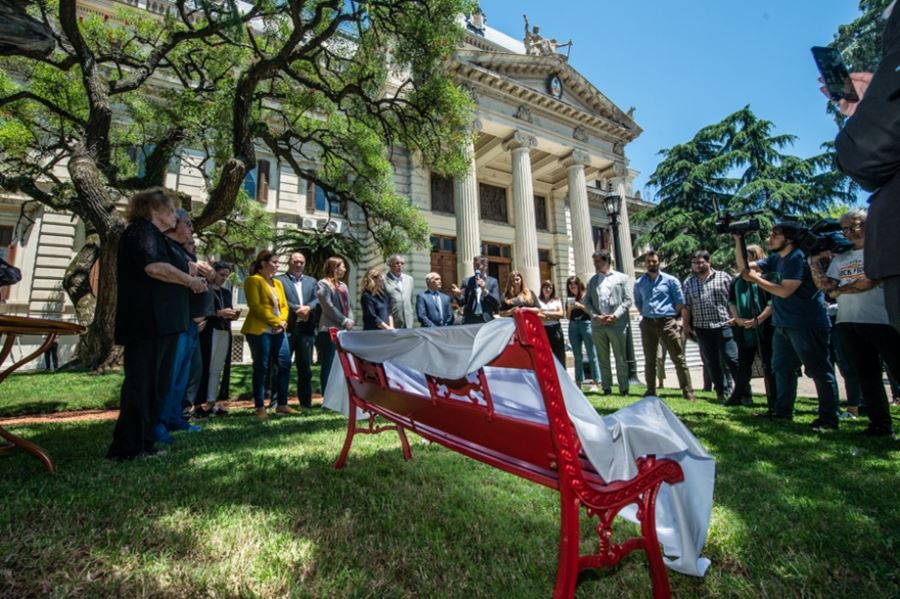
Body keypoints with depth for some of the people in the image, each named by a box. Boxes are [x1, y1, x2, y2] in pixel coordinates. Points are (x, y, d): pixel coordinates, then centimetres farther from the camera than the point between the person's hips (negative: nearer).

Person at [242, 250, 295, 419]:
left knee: (285, 364, 3)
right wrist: (275, 321, -13)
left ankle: (282, 404, 12)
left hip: (279, 330, 7)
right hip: (260, 330, -7)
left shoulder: (278, 283, 19)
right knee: (261, 367, -1)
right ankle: (260, 407, 7)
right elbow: (255, 306, -13)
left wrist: (283, 321, -2)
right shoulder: (253, 280, -3)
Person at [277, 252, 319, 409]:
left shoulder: (312, 281, 18)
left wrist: (308, 308, -13)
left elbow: (317, 300, 6)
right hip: (286, 328, -3)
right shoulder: (279, 280, 5)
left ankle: (306, 401, 16)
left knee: (306, 367, 8)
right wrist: (297, 310, -14)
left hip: (306, 329, 4)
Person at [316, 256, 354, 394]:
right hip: (330, 330, -7)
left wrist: (350, 320, 0)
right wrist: (344, 321, -10)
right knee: (329, 365, -2)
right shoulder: (323, 284, -5)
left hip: (343, 330, 7)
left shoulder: (342, 285, 17)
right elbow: (328, 307, -12)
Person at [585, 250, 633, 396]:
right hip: (597, 325, 3)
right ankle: (607, 388, 16)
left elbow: (628, 300, -1)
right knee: (603, 359, 8)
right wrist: (595, 316, -7)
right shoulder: (592, 280, 12)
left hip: (617, 324, -3)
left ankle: (624, 388, 13)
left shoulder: (622, 278, 4)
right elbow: (587, 301, 9)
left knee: (620, 358, 3)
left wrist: (615, 315, -12)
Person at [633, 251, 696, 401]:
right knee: (649, 360, 9)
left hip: (667, 322, -2)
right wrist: (647, 315, 8)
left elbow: (680, 301, 3)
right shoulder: (639, 283, 10)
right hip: (648, 323, 3)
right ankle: (651, 391, 18)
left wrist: (672, 316, 0)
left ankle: (688, 391, 5)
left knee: (679, 358, -2)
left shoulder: (670, 280, 3)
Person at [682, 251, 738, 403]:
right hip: (702, 329, 3)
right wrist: (686, 325, 5)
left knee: (732, 359, -3)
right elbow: (686, 306, 9)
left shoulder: (724, 277, 3)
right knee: (712, 362, 9)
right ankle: (722, 392, 20)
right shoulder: (688, 283, 9)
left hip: (724, 325, -3)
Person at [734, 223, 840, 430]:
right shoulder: (775, 258, 10)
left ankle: (829, 418, 7)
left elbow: (785, 291, -21)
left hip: (807, 324, -9)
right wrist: (738, 241, 2)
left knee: (819, 370, -1)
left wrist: (754, 278, -15)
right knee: (781, 367, 15)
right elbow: (744, 266, 11)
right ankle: (783, 411, 25)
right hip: (784, 324, 9)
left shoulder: (798, 258, -15)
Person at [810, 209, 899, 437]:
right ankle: (880, 423, 17)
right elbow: (824, 285, 7)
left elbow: (870, 281, -11)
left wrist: (838, 291, 1)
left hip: (881, 321, -5)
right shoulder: (839, 258, 16)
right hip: (848, 324, 5)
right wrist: (815, 261, 1)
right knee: (866, 374, 9)